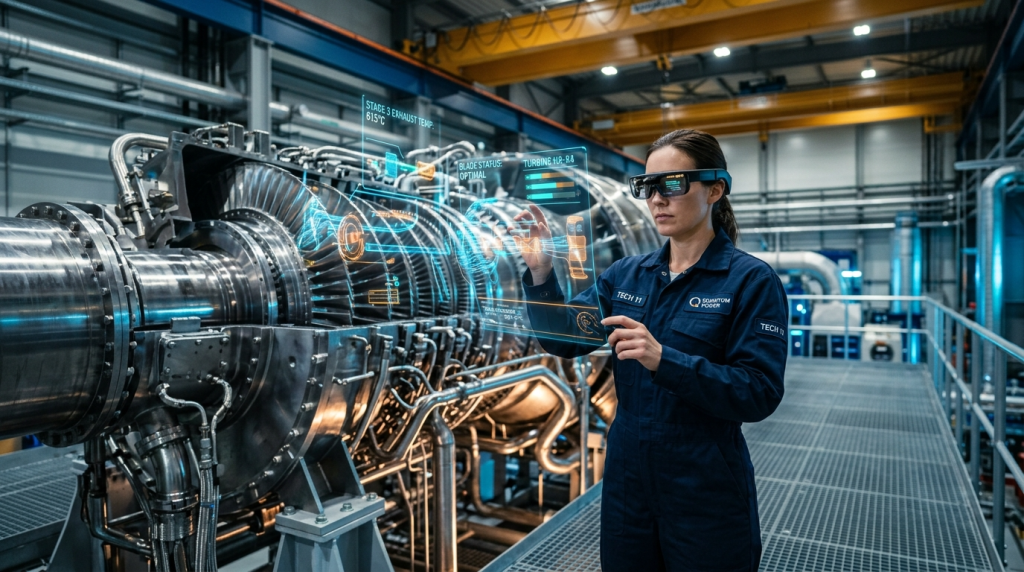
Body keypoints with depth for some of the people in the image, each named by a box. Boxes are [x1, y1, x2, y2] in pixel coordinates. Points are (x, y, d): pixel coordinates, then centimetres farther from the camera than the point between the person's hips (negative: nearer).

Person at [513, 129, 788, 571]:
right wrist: (540, 274, -17)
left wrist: (664, 360, -31)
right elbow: (564, 339, -1)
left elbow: (759, 394, -18)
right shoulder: (627, 274, 2)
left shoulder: (752, 280, -11)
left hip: (706, 498, -4)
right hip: (626, 485, 4)